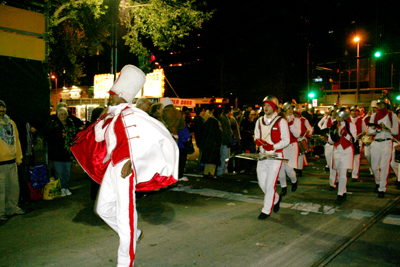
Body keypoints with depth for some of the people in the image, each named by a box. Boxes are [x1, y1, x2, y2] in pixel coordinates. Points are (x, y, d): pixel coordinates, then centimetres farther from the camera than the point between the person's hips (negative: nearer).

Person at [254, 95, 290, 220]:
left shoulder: (281, 121, -5)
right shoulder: (259, 121, 11)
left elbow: (286, 140, -6)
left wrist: (273, 146, -20)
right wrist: (258, 141, -7)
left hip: (275, 156, -5)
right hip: (262, 155, 6)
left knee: (270, 183, -6)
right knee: (262, 183, 9)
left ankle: (266, 210, 7)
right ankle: (276, 198, 37)